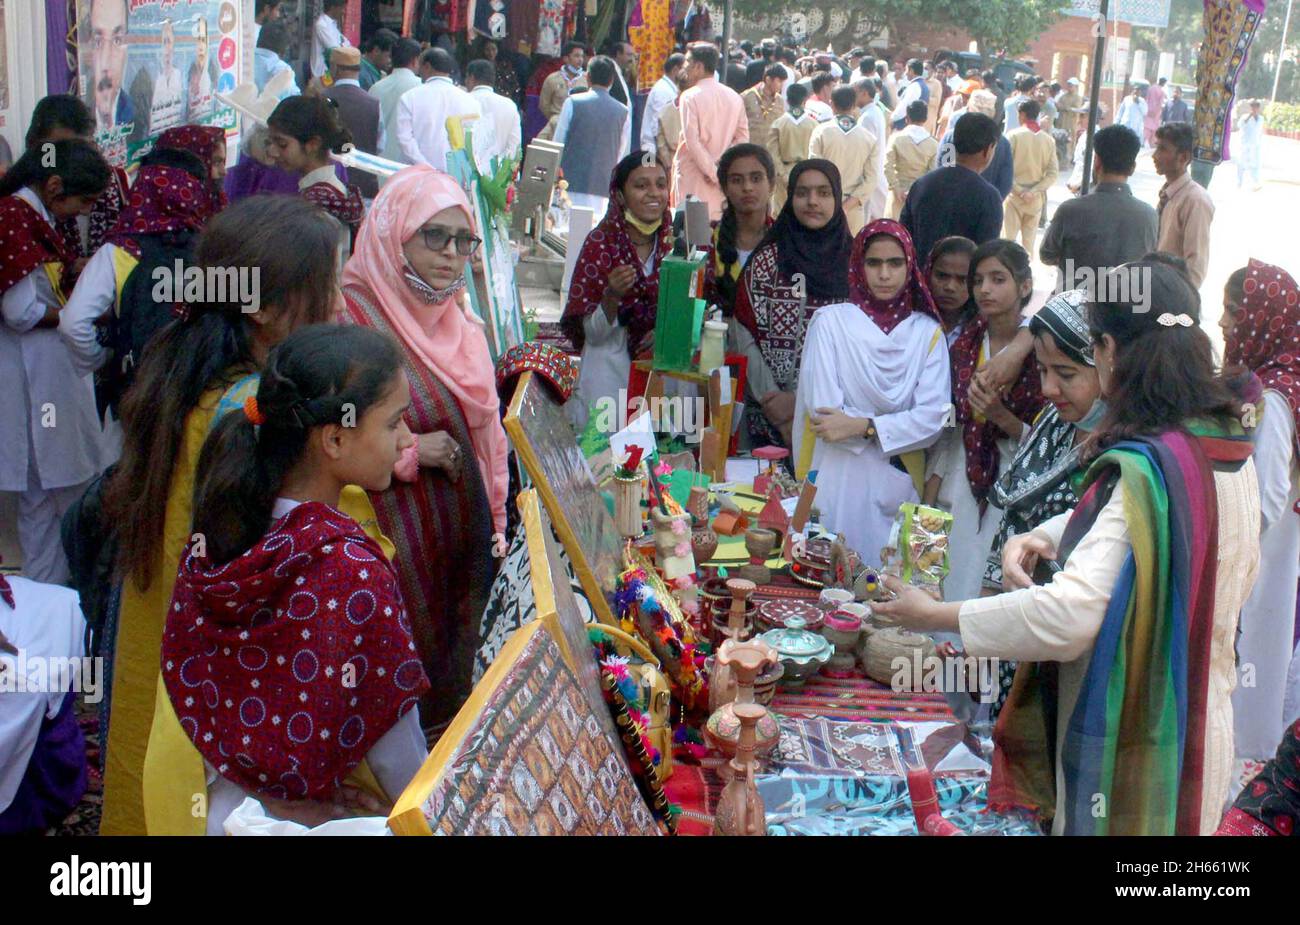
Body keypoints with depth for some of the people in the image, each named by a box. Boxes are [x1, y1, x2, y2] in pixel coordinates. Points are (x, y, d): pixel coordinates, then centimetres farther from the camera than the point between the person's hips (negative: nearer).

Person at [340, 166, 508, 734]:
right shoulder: (349, 315, -14)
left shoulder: (458, 322, 12)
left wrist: (494, 519, 19)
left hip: (462, 532, 8)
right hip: (392, 538, -7)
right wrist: (410, 452, -17)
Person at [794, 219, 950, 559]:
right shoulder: (831, 320, -2)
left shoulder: (928, 332, 5)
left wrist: (863, 426, -14)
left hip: (898, 486, 2)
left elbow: (934, 417, -5)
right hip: (835, 482, -2)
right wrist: (897, 429, -4)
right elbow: (823, 410, -9)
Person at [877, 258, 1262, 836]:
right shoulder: (1231, 449, 1)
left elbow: (1068, 614, -34)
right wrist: (1043, 536, -2)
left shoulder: (1144, 469, -27)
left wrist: (939, 616, -25)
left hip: (1136, 745, -8)